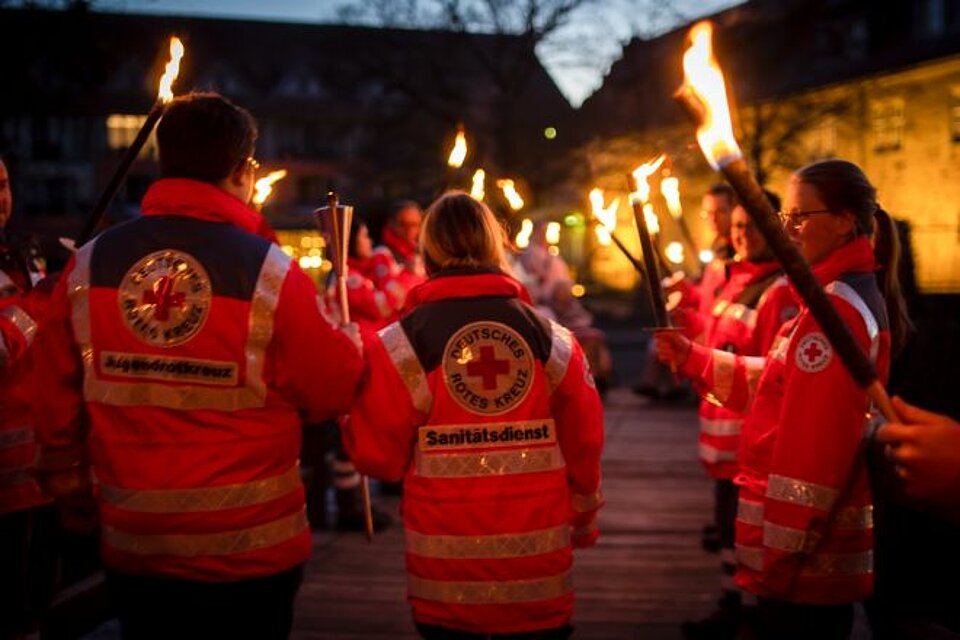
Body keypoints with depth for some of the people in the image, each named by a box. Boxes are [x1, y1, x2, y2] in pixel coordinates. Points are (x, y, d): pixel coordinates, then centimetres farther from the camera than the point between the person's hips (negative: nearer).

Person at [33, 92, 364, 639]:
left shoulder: (88, 266, -5)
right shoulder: (269, 271, -16)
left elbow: (58, 406, 2)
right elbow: (336, 389, -10)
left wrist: (73, 500, 16)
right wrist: (352, 341, 12)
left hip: (133, 548, 3)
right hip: (251, 551, -3)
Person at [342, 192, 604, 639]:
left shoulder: (400, 345, -8)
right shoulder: (552, 339, 0)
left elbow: (377, 454, -5)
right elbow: (584, 448, 4)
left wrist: (348, 407, 14)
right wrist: (582, 522, 20)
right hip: (539, 568, 2)